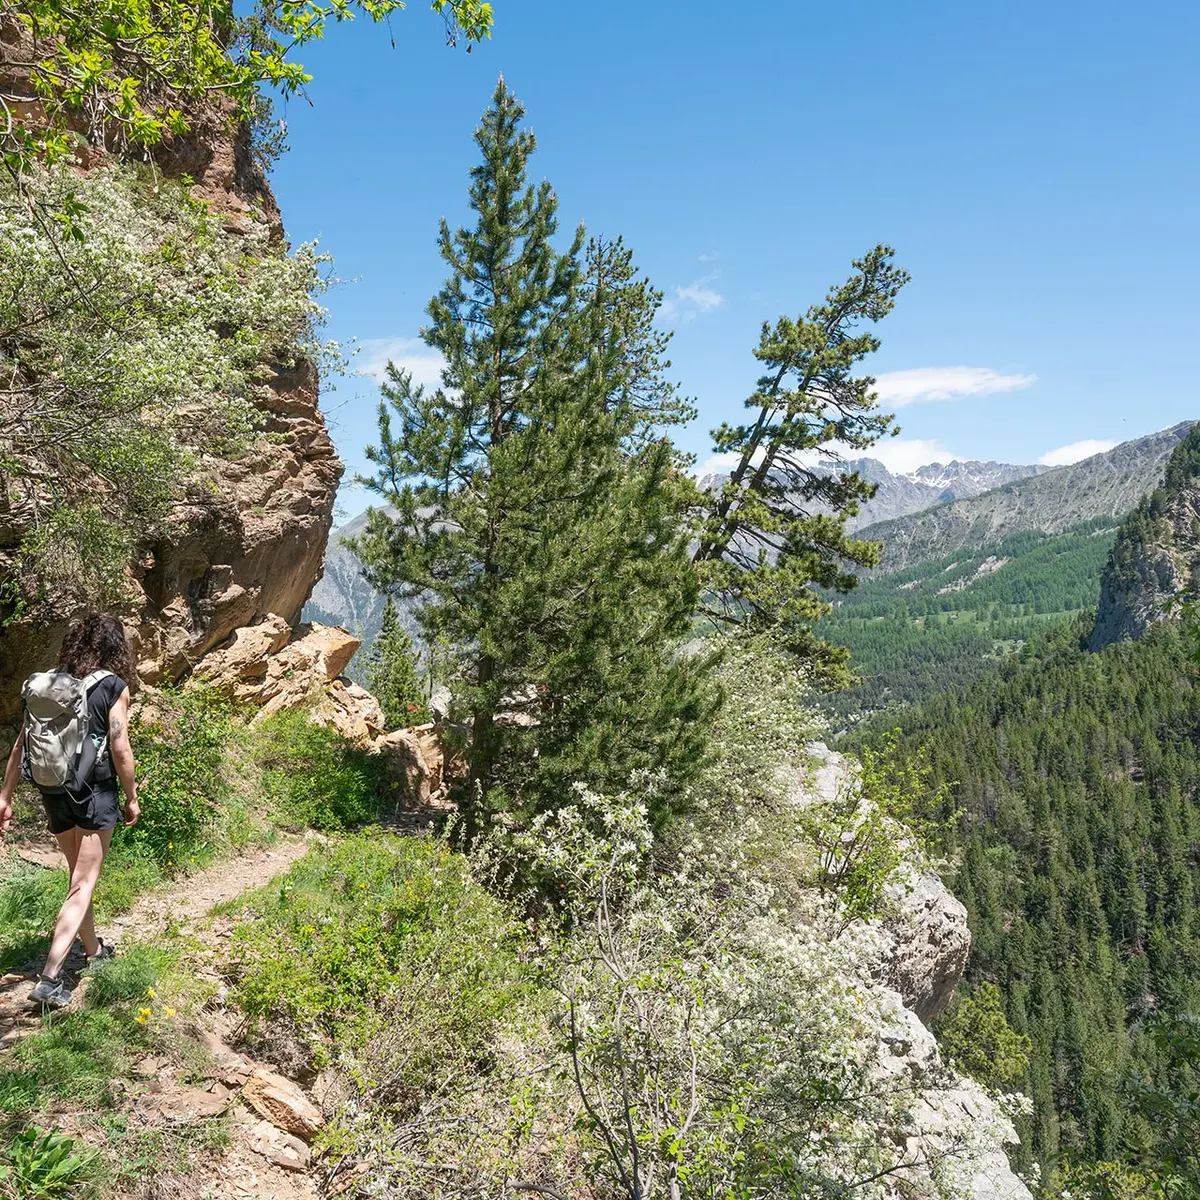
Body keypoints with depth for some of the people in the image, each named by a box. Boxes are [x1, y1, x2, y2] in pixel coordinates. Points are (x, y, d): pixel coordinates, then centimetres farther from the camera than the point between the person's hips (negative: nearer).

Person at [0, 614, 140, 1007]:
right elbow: (120, 749, -12)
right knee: (82, 887, 1)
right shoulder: (113, 687, -10)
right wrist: (132, 797, -1)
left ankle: (93, 951, 37)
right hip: (95, 795, -5)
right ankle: (50, 977, -6)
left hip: (55, 794, 5)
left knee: (80, 876, 22)